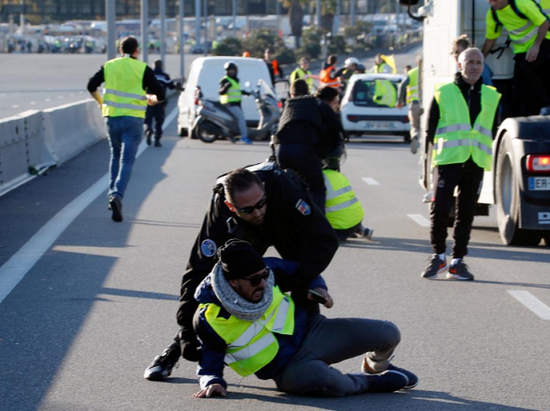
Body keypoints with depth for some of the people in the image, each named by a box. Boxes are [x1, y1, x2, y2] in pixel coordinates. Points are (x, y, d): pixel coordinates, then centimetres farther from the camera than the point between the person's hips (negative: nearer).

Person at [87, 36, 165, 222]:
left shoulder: (109, 66, 5)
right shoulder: (143, 69, -4)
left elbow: (91, 86, 4)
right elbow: (160, 95, -5)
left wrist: (101, 102, 22)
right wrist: (151, 99, 18)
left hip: (112, 116, 3)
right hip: (133, 119, -3)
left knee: (116, 156, 22)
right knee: (127, 161, -5)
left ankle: (113, 194, 21)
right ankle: (117, 195, -24)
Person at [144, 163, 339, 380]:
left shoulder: (285, 187, -44)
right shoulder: (220, 211, -39)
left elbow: (325, 240, -40)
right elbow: (199, 269, -36)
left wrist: (293, 282, -50)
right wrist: (189, 331, -41)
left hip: (289, 225, -1)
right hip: (244, 235, 1)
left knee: (303, 282, -24)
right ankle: (174, 351, 5)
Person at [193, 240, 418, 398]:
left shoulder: (267, 273, -10)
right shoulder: (210, 319, -20)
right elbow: (209, 365, -8)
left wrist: (318, 288, -3)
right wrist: (213, 382, -27)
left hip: (311, 331, 4)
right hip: (290, 368, -4)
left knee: (388, 333, -7)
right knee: (318, 377, -41)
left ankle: (375, 366, 31)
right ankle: (368, 382, -7)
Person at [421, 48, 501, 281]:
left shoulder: (492, 97, 13)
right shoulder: (443, 93, 6)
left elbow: (496, 131, 17)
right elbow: (431, 127, 9)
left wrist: (493, 155, 8)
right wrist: (435, 149, 1)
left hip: (476, 163, 3)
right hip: (448, 160, -2)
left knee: (466, 214, 5)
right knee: (440, 210, -11)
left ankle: (458, 261, 12)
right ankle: (438, 256, 6)